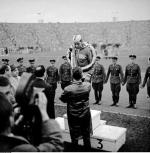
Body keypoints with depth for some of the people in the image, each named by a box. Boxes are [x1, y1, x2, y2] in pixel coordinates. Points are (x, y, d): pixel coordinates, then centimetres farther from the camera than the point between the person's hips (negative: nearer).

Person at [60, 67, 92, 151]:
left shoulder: (68, 89, -24)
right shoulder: (88, 85, -16)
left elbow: (62, 99, -7)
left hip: (73, 117, -2)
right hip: (86, 115, 3)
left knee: (74, 137, 17)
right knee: (86, 136, 22)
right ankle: (88, 149, 37)